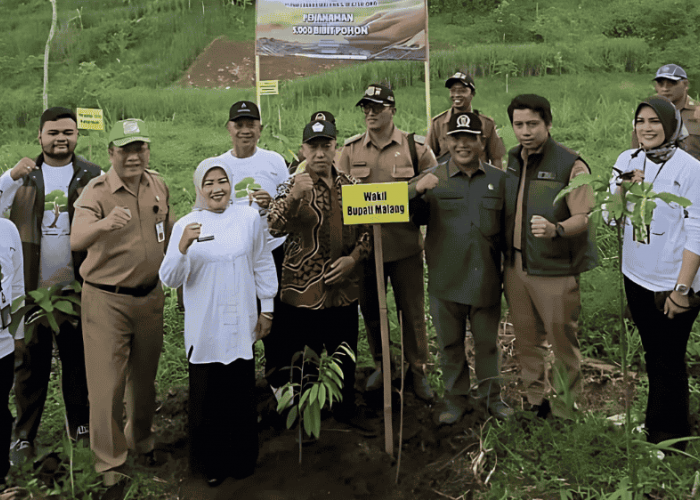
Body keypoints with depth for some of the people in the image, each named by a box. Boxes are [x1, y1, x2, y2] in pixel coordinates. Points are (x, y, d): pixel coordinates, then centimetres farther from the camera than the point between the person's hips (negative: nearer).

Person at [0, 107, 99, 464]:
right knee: (30, 361, 9)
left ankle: (81, 426, 26)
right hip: (30, 286, 1)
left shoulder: (94, 177, 2)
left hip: (76, 286, 0)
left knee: (78, 358, 11)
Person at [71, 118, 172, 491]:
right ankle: (109, 463, 19)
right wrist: (103, 224, -49)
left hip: (150, 296, 5)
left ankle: (140, 439, 40)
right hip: (106, 300, -4)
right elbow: (76, 241, -29)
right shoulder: (97, 191, -13)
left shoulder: (158, 186, 4)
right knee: (107, 383, 1)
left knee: (144, 377, 17)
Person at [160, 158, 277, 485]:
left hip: (241, 326, 1)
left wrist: (267, 309, 11)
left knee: (242, 396, 10)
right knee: (207, 397, 8)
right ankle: (210, 465, 29)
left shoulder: (249, 218, 1)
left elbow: (263, 265, 9)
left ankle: (242, 459, 32)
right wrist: (182, 247, -25)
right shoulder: (185, 226, -4)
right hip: (205, 329, -1)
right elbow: (170, 280, -7)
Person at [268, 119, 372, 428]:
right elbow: (275, 227, -23)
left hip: (344, 289, 4)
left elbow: (366, 230, 15)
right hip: (304, 291, -4)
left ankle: (346, 407, 37)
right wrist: (292, 197, -40)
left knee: (345, 355, 17)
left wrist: (353, 257, -4)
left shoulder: (348, 186, 8)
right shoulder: (296, 186, -6)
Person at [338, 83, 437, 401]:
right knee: (370, 309, 12)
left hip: (405, 244, -2)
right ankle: (380, 365, 31)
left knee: (412, 310, 5)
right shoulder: (351, 149, 7)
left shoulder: (415, 147, 1)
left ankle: (418, 371, 21)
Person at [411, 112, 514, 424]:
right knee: (450, 343, 10)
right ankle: (455, 400, 25)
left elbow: (508, 229, 12)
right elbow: (416, 218, 0)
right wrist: (417, 192, -19)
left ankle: (492, 396, 30)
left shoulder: (499, 180, 8)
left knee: (487, 341, 12)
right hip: (446, 279, 0)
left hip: (486, 279, 1)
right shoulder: (434, 178, 3)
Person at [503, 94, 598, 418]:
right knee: (526, 339, 15)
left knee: (562, 340, 5)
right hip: (515, 266, 6)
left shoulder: (570, 165, -11)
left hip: (554, 269, -5)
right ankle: (534, 401, 31)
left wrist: (555, 229, -34)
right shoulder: (511, 161, 8)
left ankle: (567, 408, 22)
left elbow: (583, 218, -14)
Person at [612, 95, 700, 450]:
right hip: (636, 276, 6)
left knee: (669, 363, 5)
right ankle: (655, 427, 39)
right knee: (652, 355, 20)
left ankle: (669, 444, 23)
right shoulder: (627, 161, 3)